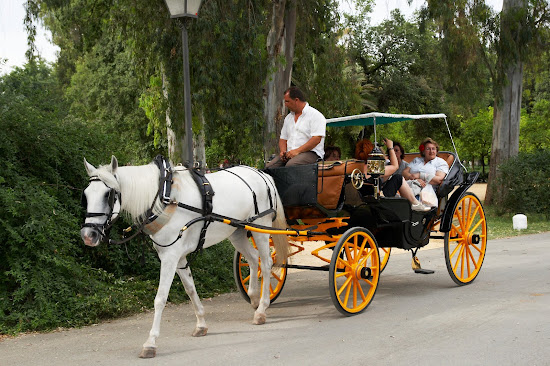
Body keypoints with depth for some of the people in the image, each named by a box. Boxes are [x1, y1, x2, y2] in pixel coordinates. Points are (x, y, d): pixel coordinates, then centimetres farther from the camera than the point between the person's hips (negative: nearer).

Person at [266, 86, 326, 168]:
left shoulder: (315, 115, -2)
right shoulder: (288, 118, 24)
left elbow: (317, 139, -14)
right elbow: (283, 139, 25)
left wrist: (297, 151, -19)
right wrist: (283, 151, 2)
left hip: (310, 153, -7)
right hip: (289, 154, 7)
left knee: (290, 165, -38)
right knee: (269, 167, -20)